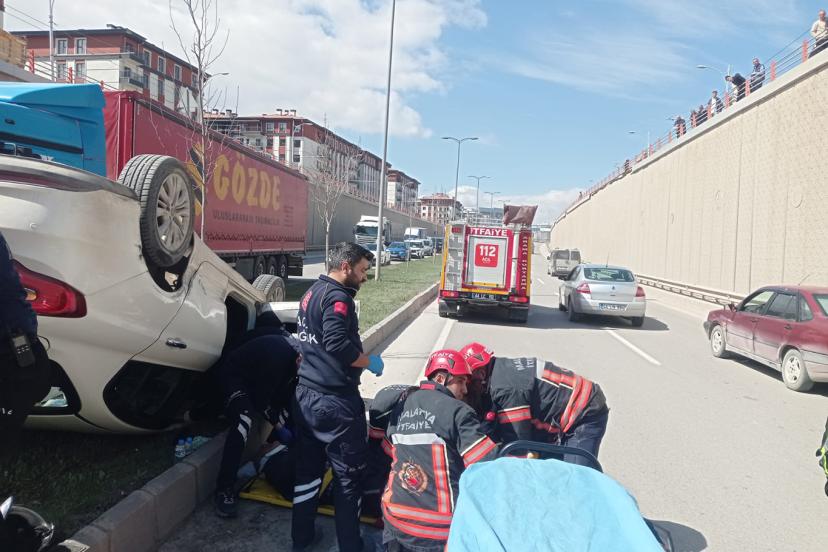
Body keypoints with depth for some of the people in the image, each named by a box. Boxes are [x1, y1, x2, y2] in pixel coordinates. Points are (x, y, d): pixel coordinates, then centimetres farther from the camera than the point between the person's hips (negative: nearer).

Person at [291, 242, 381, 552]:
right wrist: (370, 362, -15)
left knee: (307, 470, 18)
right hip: (335, 401, -9)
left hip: (305, 395, 9)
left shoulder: (312, 292, 12)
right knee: (349, 476, 6)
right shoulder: (338, 297, -17)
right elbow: (338, 345, -28)